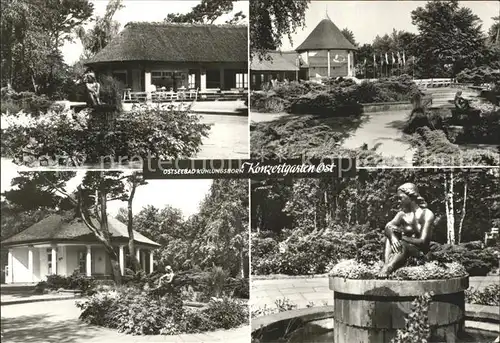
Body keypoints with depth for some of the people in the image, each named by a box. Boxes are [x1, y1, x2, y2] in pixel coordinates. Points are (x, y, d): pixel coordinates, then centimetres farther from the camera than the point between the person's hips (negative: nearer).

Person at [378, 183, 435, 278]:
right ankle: (386, 264, -36)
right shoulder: (402, 214, 9)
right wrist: (393, 237, -31)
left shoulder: (426, 214, -9)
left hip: (420, 251, -6)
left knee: (403, 245, -35)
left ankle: (387, 269, -53)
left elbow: (422, 241, -18)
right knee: (390, 234, -16)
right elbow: (388, 226, -9)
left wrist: (402, 237, -15)